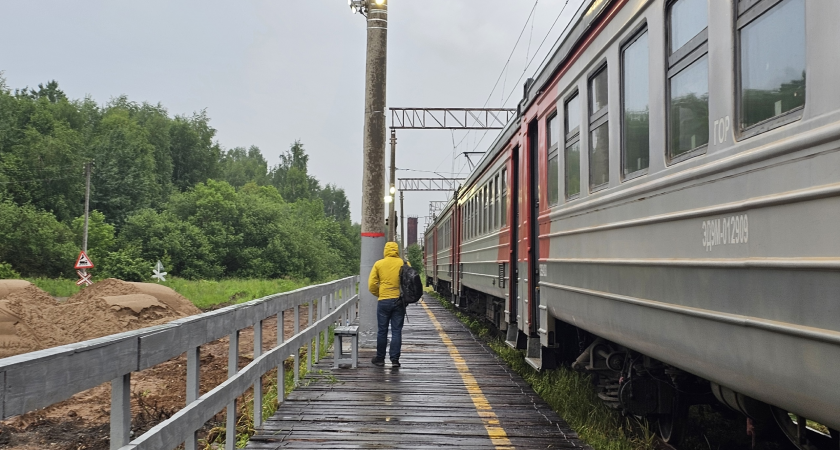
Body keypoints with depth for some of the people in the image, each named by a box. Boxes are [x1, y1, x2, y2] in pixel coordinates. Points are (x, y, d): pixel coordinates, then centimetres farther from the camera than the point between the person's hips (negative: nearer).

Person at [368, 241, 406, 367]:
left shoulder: (378, 264, 0)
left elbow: (372, 284, -1)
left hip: (384, 301, 0)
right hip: (399, 300, 0)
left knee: (382, 331, 10)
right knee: (397, 331, 6)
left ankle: (380, 358, 18)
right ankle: (395, 360, 5)